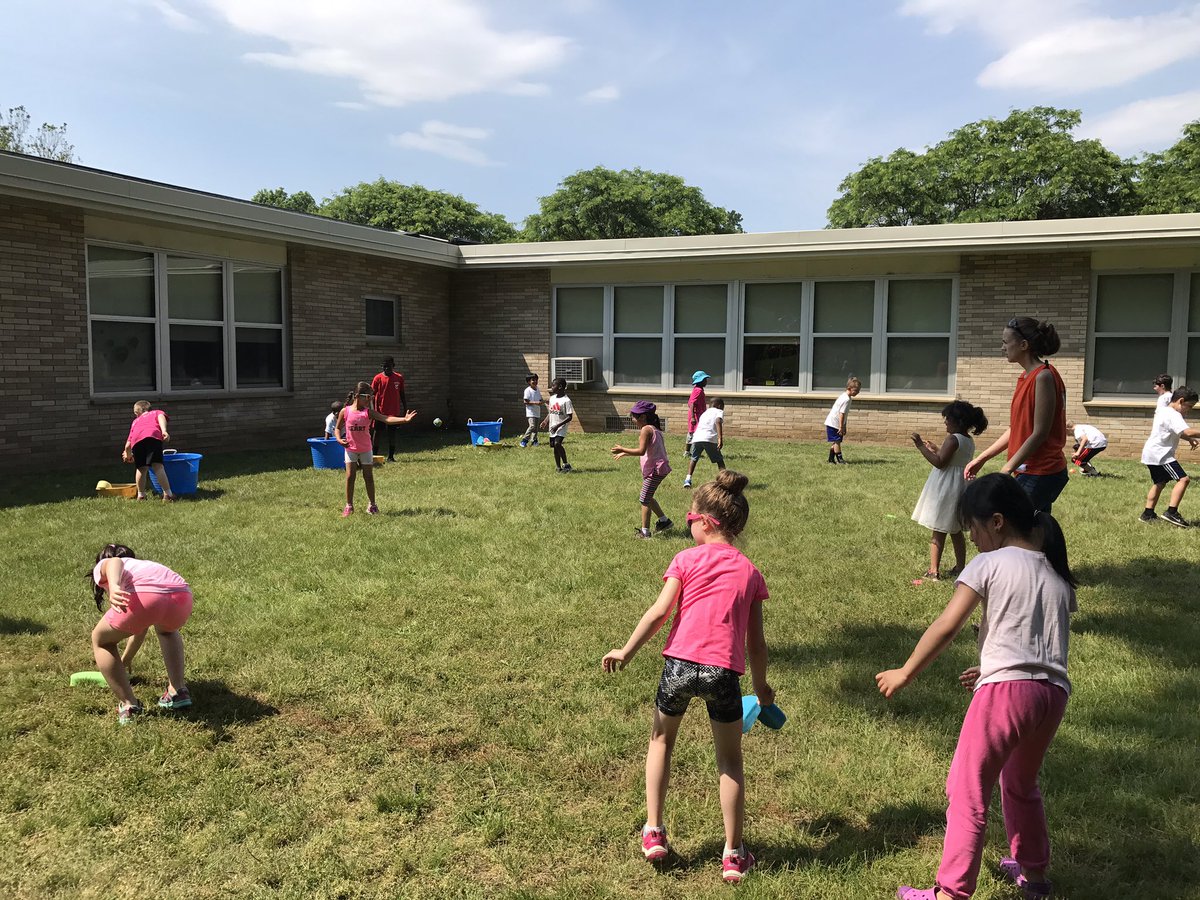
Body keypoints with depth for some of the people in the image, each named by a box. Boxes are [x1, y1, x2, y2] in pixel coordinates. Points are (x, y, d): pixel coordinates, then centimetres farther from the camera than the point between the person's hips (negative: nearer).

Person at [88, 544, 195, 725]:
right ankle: (178, 691, 34)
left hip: (146, 597, -5)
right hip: (182, 597, 5)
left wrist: (114, 587, -20)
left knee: (101, 641, 25)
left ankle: (128, 706, 23)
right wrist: (124, 662, 70)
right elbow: (140, 627, 55)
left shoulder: (101, 567, 30)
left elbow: (115, 562, 1)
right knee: (166, 630, 41)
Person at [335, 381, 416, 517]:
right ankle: (349, 506, 11)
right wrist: (339, 439, -16)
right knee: (350, 476, -1)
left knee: (368, 477, 6)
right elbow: (337, 428, 4)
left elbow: (386, 419, -20)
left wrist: (404, 419, -33)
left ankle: (372, 505, 18)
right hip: (351, 449, -1)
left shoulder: (368, 412, -8)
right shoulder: (345, 411, -8)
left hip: (366, 450, 1)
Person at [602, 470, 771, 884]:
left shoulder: (686, 559, 4)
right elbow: (755, 643, 12)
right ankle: (733, 854, 22)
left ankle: (654, 831, 24)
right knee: (730, 761, 18)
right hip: (724, 672, 1)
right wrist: (761, 686, 25)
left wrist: (626, 652, 1)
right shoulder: (750, 571, 11)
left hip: (680, 664, -1)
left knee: (661, 740, 24)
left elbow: (660, 611, -7)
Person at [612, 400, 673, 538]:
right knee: (647, 497, 22)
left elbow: (641, 451, -23)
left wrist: (622, 449, -15)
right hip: (657, 467, 10)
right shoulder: (653, 428, 14)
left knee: (644, 499, -2)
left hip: (655, 469, -10)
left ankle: (645, 531, 3)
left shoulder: (646, 429, -15)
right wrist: (624, 454, 21)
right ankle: (664, 520, 30)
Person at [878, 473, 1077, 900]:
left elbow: (946, 626, -8)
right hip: (1054, 692, 8)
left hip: (1006, 692, -8)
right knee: (1021, 783, 30)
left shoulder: (989, 564, -4)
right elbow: (1044, 640, 18)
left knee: (967, 795, 0)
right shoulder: (1058, 573, 16)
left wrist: (904, 673, 0)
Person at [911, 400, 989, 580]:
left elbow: (939, 463, -22)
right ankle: (960, 569, 23)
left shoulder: (953, 439, -17)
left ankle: (934, 571, -3)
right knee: (956, 532, 17)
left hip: (946, 489, -9)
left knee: (938, 532, -5)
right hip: (960, 486, 9)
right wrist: (936, 449, 20)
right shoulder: (969, 441, 10)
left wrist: (921, 446, -20)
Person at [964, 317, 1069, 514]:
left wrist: (1006, 470, -19)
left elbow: (1040, 433, -20)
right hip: (1030, 472, 9)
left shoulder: (1043, 377, -16)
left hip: (1040, 475, -9)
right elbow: (1015, 428, 17)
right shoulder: (1025, 377, 12)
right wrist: (982, 458, 16)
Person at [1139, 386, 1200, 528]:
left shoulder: (1163, 410, 15)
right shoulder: (1174, 416, -17)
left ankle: (1148, 514, 24)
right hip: (1160, 454, -11)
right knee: (1182, 479, -14)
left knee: (1159, 483, 20)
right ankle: (1171, 512, -17)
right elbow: (1188, 431, -31)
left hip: (1151, 453, 11)